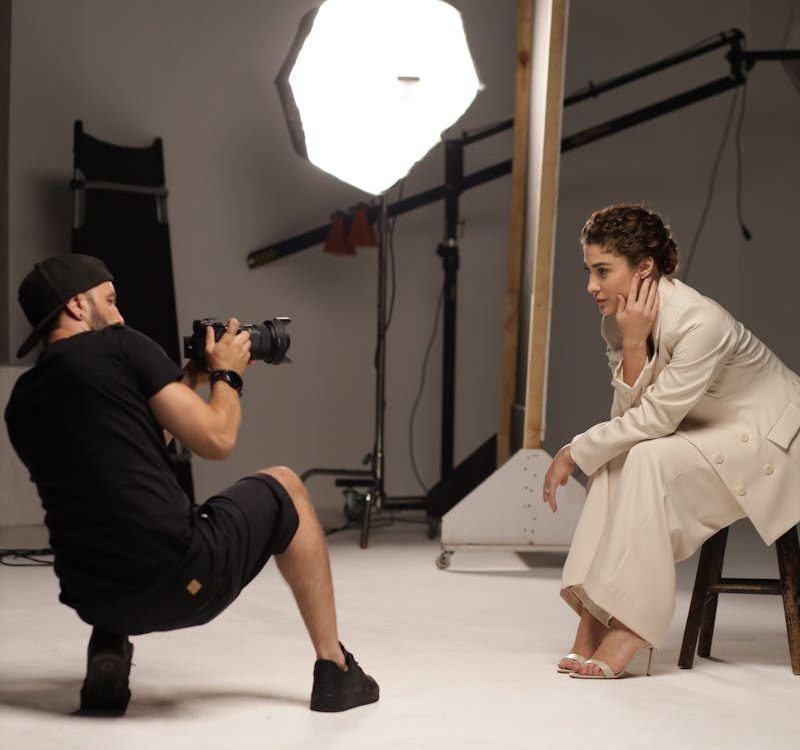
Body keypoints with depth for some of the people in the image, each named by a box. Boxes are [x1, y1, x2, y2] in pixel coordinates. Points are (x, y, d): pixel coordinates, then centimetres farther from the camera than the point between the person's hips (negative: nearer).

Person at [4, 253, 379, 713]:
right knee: (283, 488, 23)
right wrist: (228, 375, 15)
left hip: (94, 601, 6)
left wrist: (184, 387, 29)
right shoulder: (120, 346, -4)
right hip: (182, 581, -6)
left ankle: (108, 651, 13)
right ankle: (334, 670, 24)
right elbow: (216, 440, -5)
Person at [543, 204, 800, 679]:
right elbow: (628, 413, -10)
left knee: (651, 459, -28)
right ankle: (594, 615, -16)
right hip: (712, 432, 8)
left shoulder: (699, 322, -31)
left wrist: (574, 453, -19)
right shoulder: (621, 320, -6)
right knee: (615, 460, -15)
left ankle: (633, 628, -26)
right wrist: (632, 344, -24)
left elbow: (654, 418, -26)